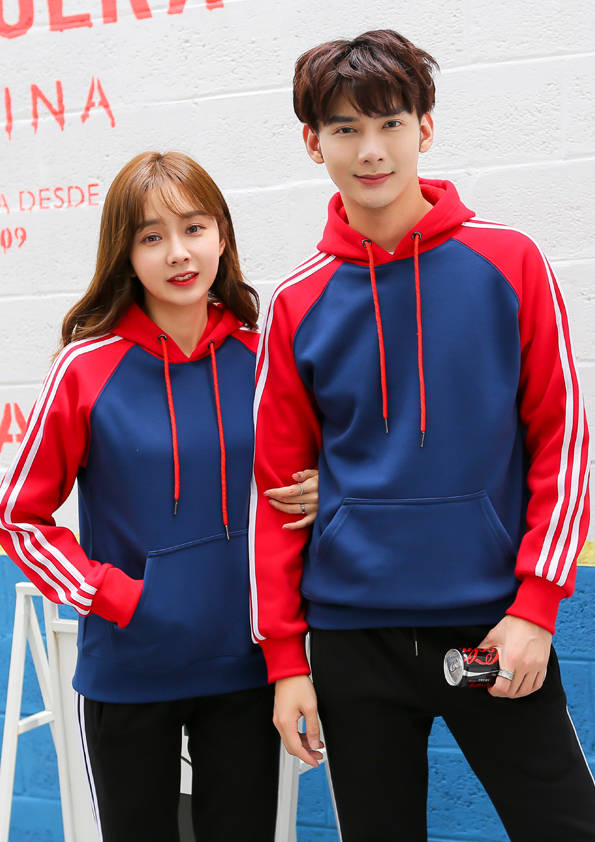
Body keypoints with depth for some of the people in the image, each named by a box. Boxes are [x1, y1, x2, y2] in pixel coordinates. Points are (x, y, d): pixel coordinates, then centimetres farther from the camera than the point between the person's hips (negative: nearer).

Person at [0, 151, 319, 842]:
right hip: (128, 673, -2)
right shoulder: (86, 367, -10)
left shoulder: (261, 357, -2)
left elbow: (299, 473, 14)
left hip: (242, 663, 2)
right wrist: (113, 595, -13)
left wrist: (319, 496, -8)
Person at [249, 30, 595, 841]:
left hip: (493, 625, -1)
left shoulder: (509, 262, -2)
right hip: (352, 632, 2)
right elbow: (277, 482, 4)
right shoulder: (299, 303, 2)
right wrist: (285, 656, 2)